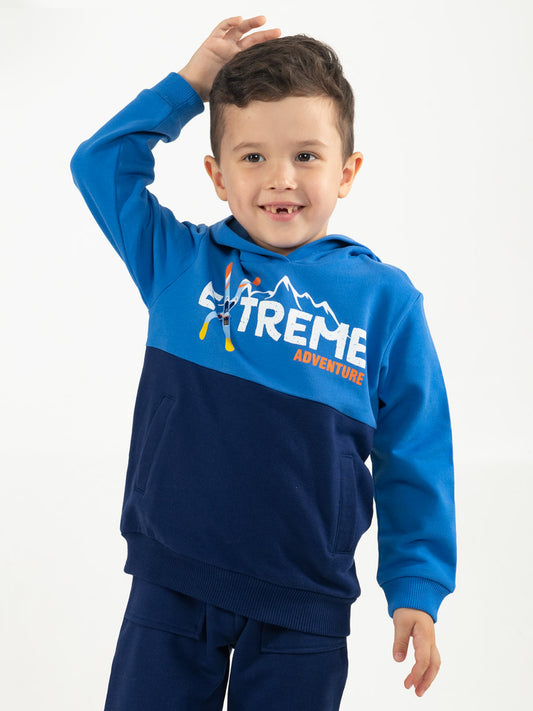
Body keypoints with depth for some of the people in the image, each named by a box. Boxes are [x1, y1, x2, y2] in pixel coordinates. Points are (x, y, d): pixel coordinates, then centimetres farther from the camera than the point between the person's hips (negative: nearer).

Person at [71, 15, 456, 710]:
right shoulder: (177, 262, 1)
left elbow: (413, 460, 2)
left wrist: (417, 588, 1)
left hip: (302, 606, -1)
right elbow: (100, 163, 10)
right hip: (171, 586, 1)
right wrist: (188, 86, 2)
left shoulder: (385, 300, -3)